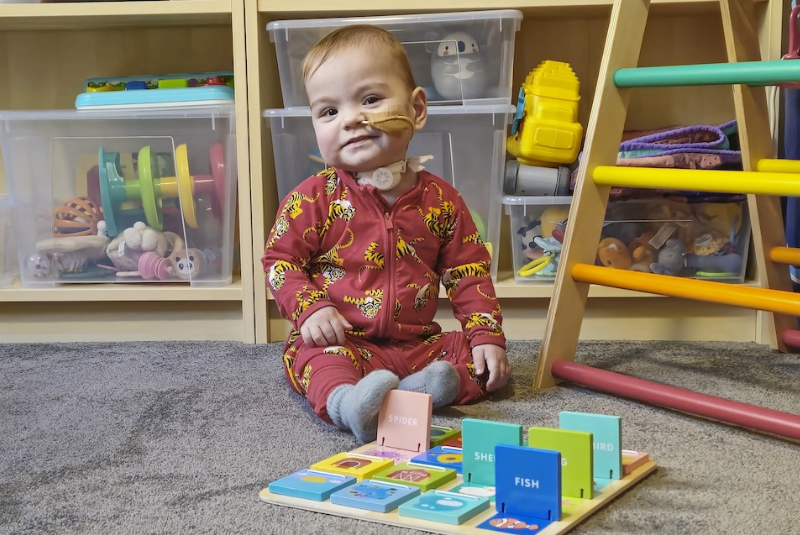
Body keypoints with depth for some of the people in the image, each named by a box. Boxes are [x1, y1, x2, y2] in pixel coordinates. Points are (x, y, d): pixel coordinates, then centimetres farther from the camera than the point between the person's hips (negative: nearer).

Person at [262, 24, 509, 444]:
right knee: (311, 355, -33)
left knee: (487, 364, -13)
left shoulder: (440, 199, 4)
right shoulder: (313, 199, -3)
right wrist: (310, 308, -17)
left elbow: (469, 272, 8)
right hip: (341, 340, -3)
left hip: (419, 342, 3)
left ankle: (415, 389, -34)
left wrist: (487, 335, -3)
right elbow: (279, 260, 0)